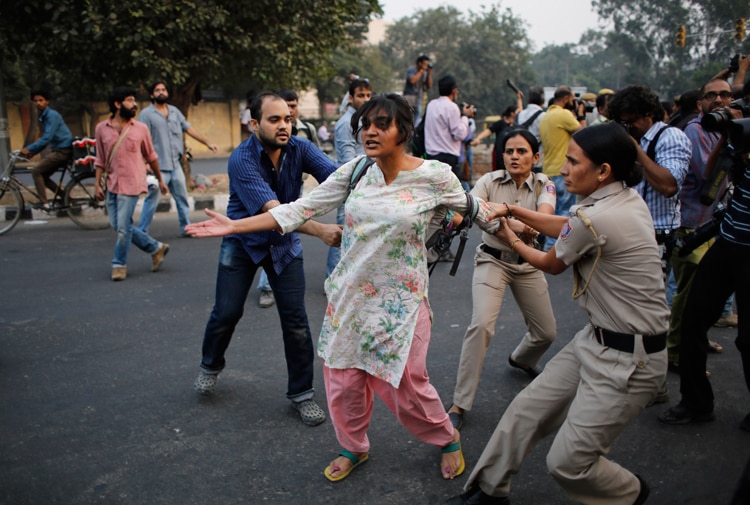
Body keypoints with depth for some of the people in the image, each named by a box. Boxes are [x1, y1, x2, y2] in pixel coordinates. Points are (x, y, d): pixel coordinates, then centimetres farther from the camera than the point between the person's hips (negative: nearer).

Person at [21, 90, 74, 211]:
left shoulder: (52, 115, -14)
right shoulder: (43, 116, 16)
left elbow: (47, 137, -23)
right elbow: (45, 138, 22)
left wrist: (29, 149, -23)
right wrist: (33, 152, 12)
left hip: (62, 150, -10)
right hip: (58, 150, 10)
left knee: (36, 171, -12)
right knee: (43, 175, 10)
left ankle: (44, 203, -11)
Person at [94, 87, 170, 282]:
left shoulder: (141, 129, 0)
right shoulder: (102, 128, 4)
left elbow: (151, 156, 10)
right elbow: (100, 160, 9)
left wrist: (160, 180, 14)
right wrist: (97, 184, 3)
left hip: (131, 185, -4)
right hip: (112, 185, 4)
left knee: (123, 227, -5)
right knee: (118, 225, 8)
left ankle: (119, 264, 13)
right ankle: (156, 248, 23)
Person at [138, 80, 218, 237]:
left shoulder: (174, 111, 13)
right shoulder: (146, 114, -4)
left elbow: (189, 129, 17)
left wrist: (208, 143, 14)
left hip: (176, 165, 6)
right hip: (158, 166, -6)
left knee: (182, 198, 12)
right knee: (152, 200, -5)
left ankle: (186, 228, 23)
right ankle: (141, 232, 3)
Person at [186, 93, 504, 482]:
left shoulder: (435, 176, -10)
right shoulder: (355, 171, -3)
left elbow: (475, 209, 7)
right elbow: (303, 208, -4)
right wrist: (233, 226, -7)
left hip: (401, 300, -3)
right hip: (350, 294, 4)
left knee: (405, 384, 1)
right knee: (343, 378, 10)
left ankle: (447, 438, 34)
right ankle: (354, 447, 39)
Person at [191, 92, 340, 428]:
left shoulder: (300, 149, -16)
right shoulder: (241, 160, -27)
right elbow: (272, 210, -38)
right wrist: (319, 230, -51)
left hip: (284, 244, 2)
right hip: (243, 242, -2)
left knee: (295, 319, -2)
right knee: (227, 312, 5)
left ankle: (301, 393, 14)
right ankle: (211, 365, 37)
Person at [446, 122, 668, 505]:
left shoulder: (594, 219, -26)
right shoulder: (628, 198, 0)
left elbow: (551, 264, -7)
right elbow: (567, 228, 14)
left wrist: (512, 241, 12)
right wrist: (514, 211, 7)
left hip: (628, 359, -10)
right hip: (598, 339, 10)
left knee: (567, 463, 0)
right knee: (527, 408, 12)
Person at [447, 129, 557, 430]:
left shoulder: (543, 185, -8)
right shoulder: (490, 181, -11)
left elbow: (545, 214, -28)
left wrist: (524, 224, -51)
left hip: (527, 264, 3)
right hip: (492, 261, -3)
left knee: (546, 332, 11)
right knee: (481, 325, -24)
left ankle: (521, 359, 49)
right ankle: (459, 404, -13)